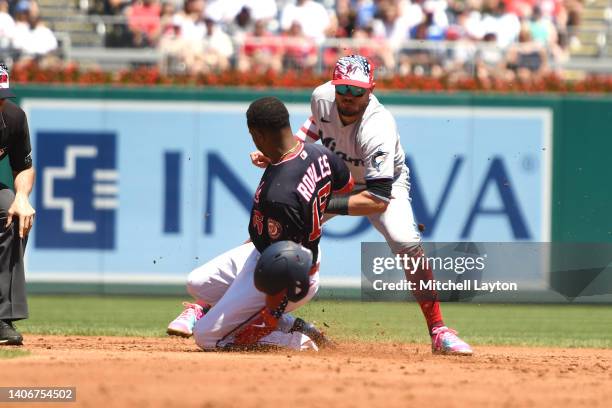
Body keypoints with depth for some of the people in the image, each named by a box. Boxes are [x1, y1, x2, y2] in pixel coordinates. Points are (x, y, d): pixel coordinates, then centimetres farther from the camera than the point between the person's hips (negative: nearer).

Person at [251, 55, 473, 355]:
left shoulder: (378, 128, -38)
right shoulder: (321, 97, -23)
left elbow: (378, 200, -44)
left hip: (384, 183, -5)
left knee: (407, 243, -31)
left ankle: (439, 333, -20)